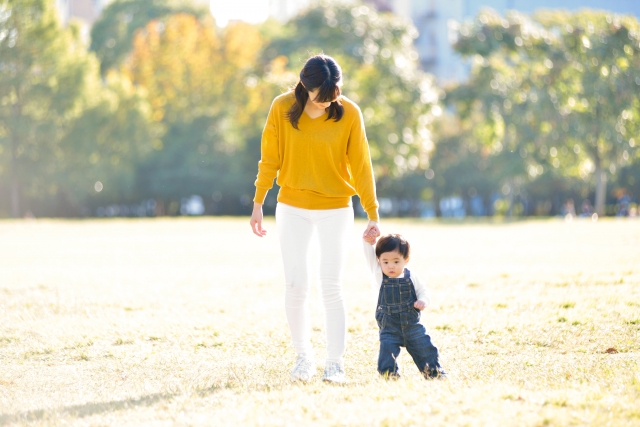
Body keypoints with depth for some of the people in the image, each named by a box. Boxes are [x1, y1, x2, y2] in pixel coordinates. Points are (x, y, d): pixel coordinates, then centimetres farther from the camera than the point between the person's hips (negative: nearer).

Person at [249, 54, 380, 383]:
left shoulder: (349, 113, -10)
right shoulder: (282, 108, -8)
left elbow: (361, 165, -5)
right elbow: (270, 159, 0)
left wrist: (372, 214, -7)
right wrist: (258, 203, -1)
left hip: (336, 210, -1)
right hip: (292, 208, 1)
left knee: (332, 287, -3)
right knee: (295, 287, -1)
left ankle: (335, 363, 2)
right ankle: (303, 356, 14)